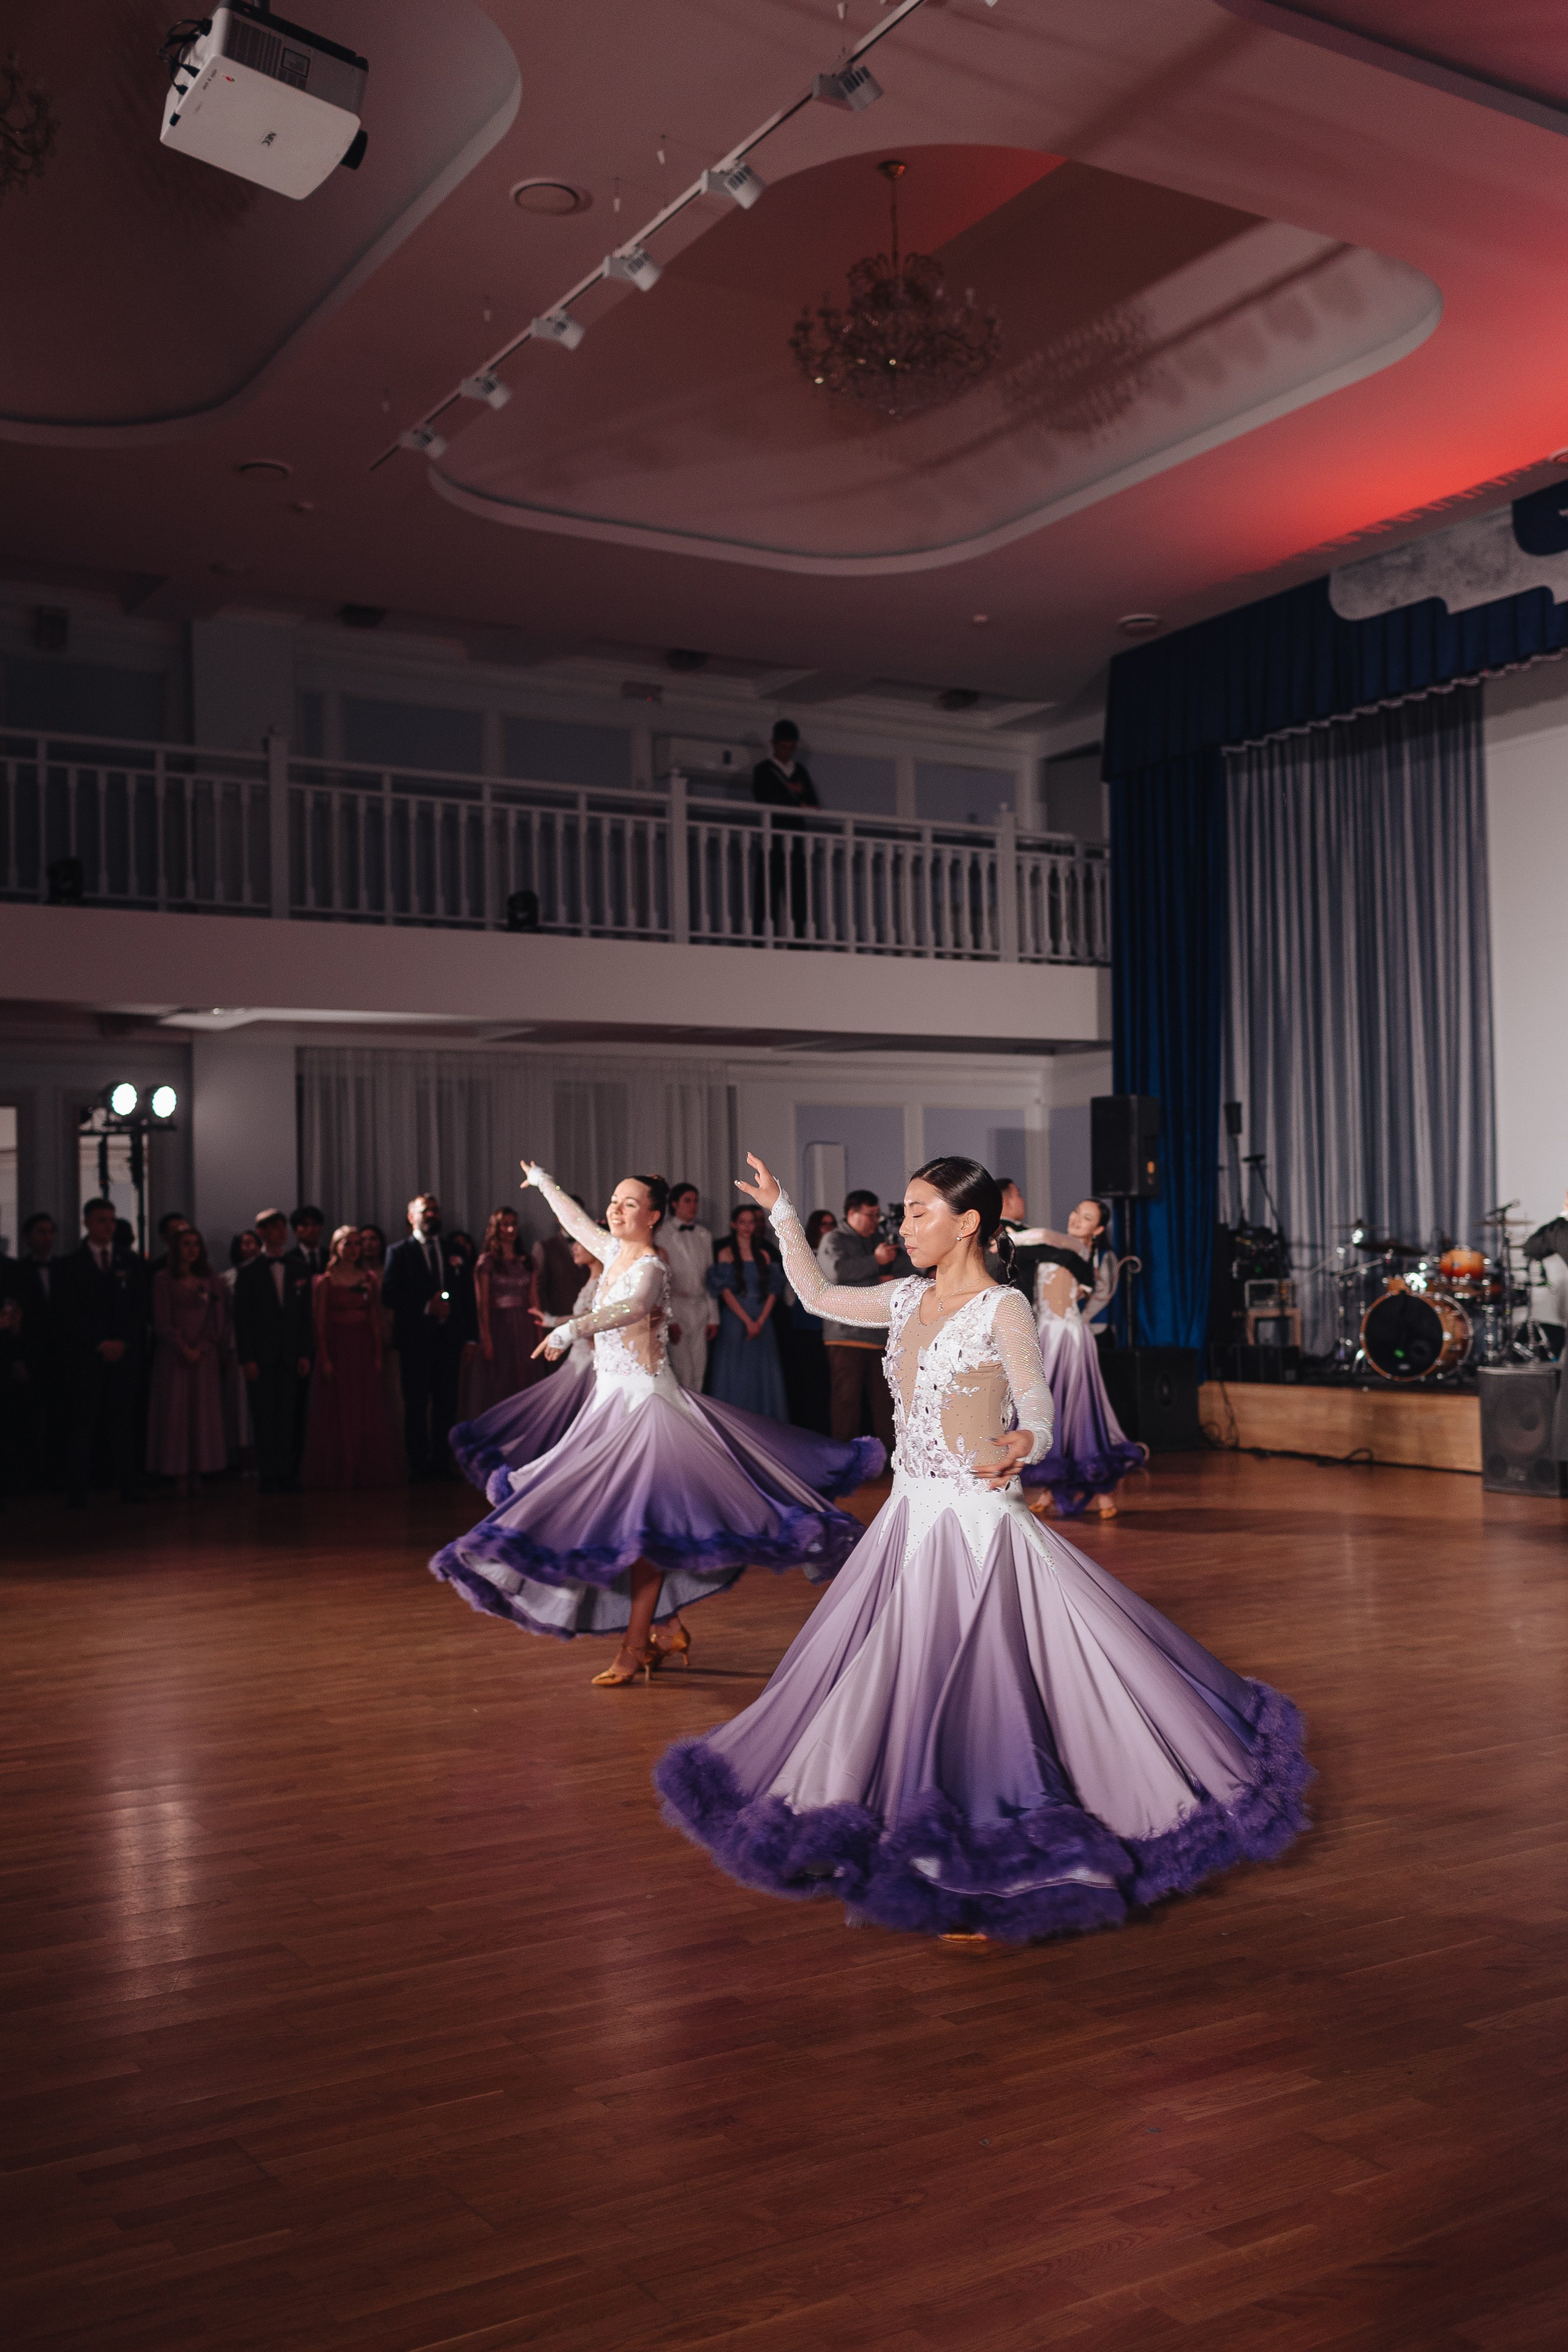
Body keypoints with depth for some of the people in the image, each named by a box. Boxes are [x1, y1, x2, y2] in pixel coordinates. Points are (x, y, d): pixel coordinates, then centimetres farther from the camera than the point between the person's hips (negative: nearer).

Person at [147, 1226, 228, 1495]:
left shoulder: (210, 1280, 11)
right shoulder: (163, 1281, 3)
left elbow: (218, 1319, 5)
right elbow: (162, 1322, -2)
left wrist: (200, 1349, -7)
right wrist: (184, 1348, -11)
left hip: (206, 1355, 3)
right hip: (173, 1355, -3)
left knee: (204, 1412, 0)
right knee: (175, 1412, -4)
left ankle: (198, 1473, 3)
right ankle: (179, 1475, -3)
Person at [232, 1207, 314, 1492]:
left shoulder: (299, 1270, 11)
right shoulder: (249, 1273, 2)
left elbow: (306, 1316, 10)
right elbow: (241, 1318, -1)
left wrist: (305, 1354, 2)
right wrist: (246, 1359, -8)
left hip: (291, 1357, 2)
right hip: (261, 1357, -2)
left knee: (287, 1417, 2)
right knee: (264, 1417, -1)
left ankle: (286, 1474, 6)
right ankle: (267, 1476, 4)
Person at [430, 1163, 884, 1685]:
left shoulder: (650, 1265, -15)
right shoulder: (615, 1252, 10)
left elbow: (633, 1308, -37)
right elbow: (576, 1221, 30)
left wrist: (572, 1329, -51)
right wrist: (544, 1182, 45)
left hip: (645, 1401, -9)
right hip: (612, 1399, 9)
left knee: (640, 1520, -9)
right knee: (623, 1519, 10)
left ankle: (635, 1647, -5)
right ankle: (670, 1629, 21)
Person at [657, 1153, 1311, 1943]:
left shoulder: (1003, 1309, -12)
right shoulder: (908, 1300, 8)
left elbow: (1039, 1417, -15)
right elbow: (818, 1295, 21)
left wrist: (1020, 1448, -37)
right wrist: (781, 1213, 20)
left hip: (978, 1523, -7)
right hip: (909, 1519, 7)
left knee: (976, 1687, -6)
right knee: (899, 1681, 13)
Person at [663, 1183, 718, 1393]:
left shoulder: (705, 1236, 13)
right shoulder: (663, 1235, -4)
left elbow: (711, 1278, 15)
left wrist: (713, 1318, 10)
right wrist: (669, 1319, -12)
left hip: (701, 1310, 5)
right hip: (676, 1308, -5)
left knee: (699, 1371, 3)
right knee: (681, 1372, -9)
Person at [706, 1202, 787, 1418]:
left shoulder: (764, 1254, 13)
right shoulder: (726, 1253, 2)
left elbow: (772, 1291, 7)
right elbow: (725, 1290, -6)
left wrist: (761, 1321, -8)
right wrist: (747, 1321, -13)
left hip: (762, 1323, 4)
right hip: (735, 1320, -3)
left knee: (763, 1375, 2)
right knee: (735, 1374, -4)